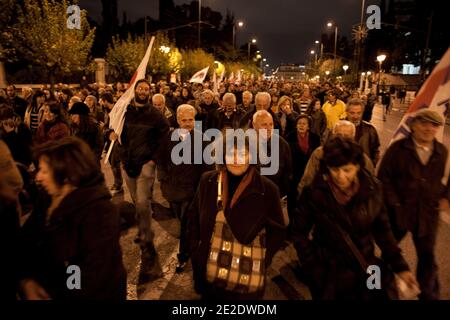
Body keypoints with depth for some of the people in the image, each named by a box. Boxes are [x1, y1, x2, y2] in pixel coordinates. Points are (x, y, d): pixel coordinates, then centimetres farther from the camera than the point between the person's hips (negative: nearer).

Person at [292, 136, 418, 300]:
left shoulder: (372, 188, -10)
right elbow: (299, 232, -8)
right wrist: (313, 269, -11)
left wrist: (400, 266, 1)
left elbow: (382, 229, 2)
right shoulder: (314, 192, -17)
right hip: (328, 272, -2)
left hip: (366, 268, 2)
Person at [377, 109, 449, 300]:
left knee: (427, 257, 13)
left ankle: (429, 295, 31)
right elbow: (384, 175, -9)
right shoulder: (398, 148, -9)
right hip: (398, 210, -2)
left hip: (428, 213, 2)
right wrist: (394, 201, -13)